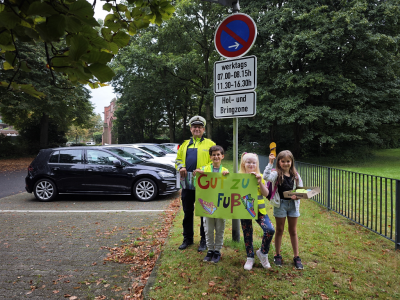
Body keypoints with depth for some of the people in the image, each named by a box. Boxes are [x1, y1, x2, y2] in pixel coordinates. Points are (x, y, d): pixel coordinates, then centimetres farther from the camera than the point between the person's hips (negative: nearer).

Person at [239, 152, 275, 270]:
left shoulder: (260, 176, 3)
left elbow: (266, 193, -3)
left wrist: (260, 182, -16)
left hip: (259, 209, 0)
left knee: (270, 230, -14)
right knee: (247, 234, 9)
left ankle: (263, 252, 10)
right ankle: (250, 258, 29)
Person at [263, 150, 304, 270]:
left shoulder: (295, 175, 3)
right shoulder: (276, 174, -9)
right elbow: (266, 177, -30)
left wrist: (297, 196, -16)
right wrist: (270, 163, -26)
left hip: (293, 204, 3)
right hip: (280, 204, -3)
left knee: (293, 231, 12)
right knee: (279, 230, 10)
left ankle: (296, 257, 23)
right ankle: (277, 255, 24)